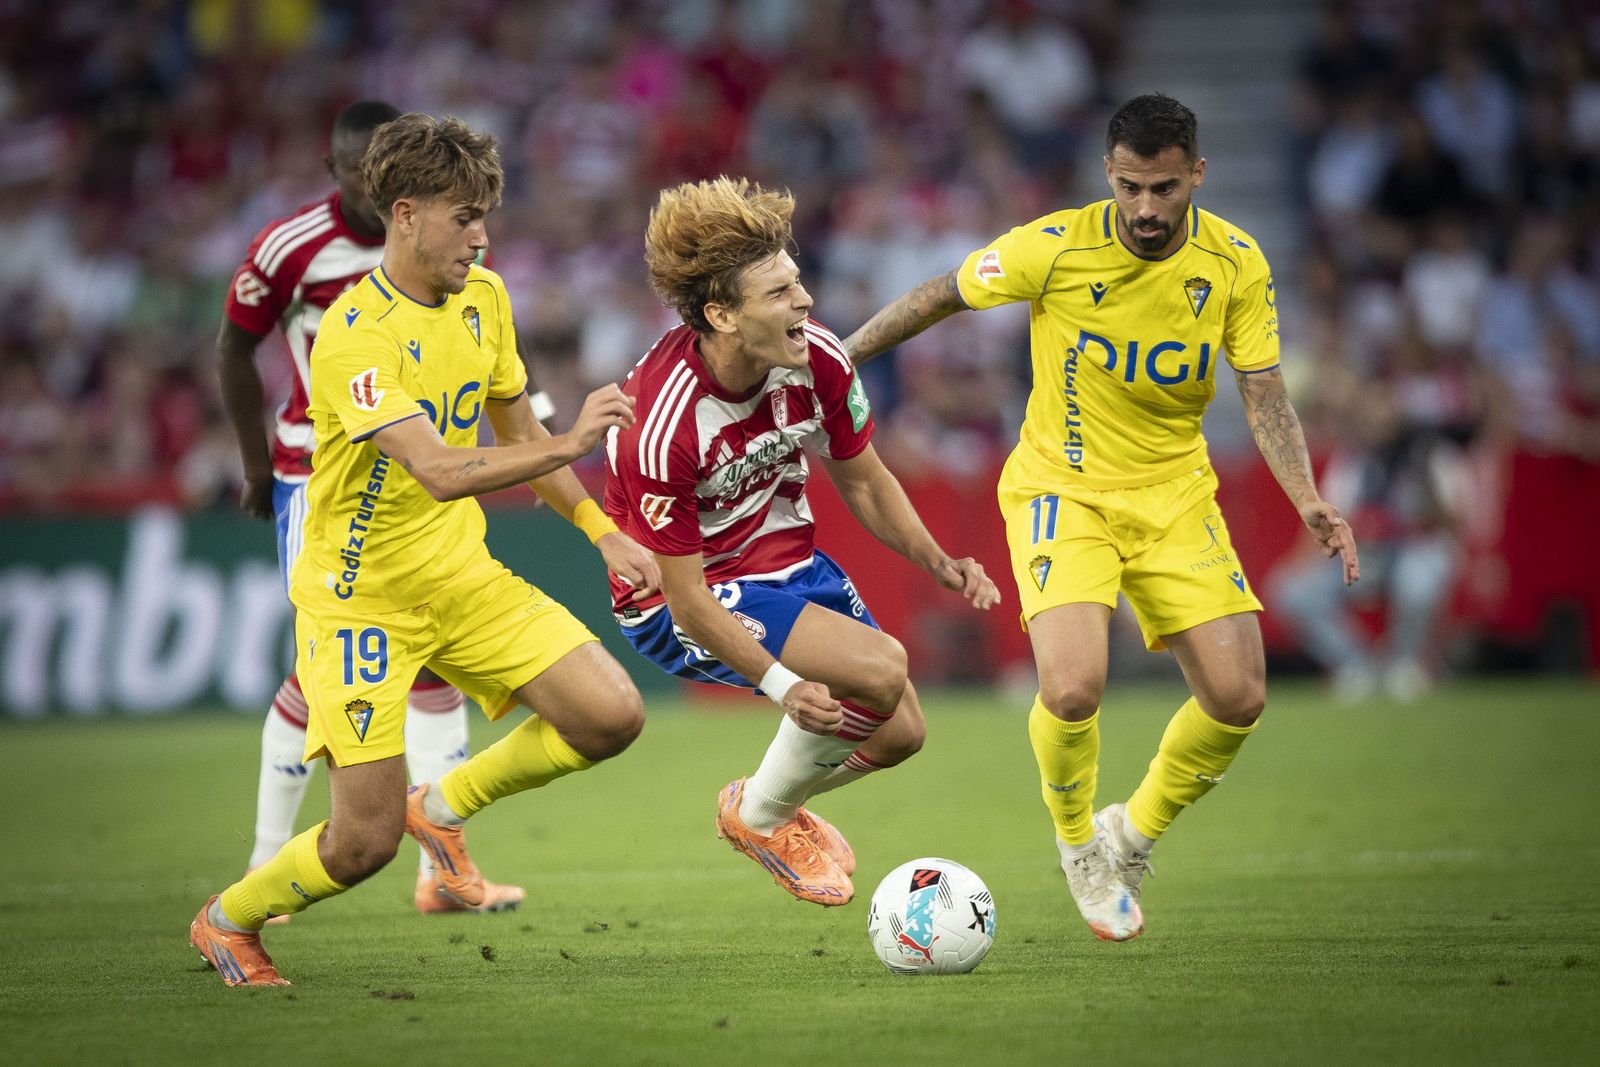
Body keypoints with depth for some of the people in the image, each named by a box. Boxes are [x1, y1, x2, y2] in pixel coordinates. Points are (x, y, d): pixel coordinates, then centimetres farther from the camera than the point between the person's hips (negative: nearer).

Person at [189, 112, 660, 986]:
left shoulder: (483, 298, 1)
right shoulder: (356, 336, -24)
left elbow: (516, 435, 16)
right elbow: (441, 473, -35)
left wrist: (601, 532, 12)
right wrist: (571, 444, -42)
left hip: (460, 575, 7)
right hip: (360, 593, -7)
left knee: (611, 716, -10)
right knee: (366, 840, -9)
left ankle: (445, 805, 15)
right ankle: (227, 922, 22)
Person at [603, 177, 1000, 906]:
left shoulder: (818, 359, -15)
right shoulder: (661, 424, -34)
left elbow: (862, 480, 5)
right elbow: (688, 601, -27)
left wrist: (937, 562, -9)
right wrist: (782, 685, -33)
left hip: (786, 559, 7)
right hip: (677, 605, -7)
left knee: (897, 734, 5)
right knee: (878, 668, -25)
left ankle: (780, 798, 36)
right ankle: (761, 815, 2)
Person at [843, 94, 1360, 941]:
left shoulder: (1235, 265, -9)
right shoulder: (1055, 249, -16)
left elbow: (1263, 393, -6)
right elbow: (941, 296, -1)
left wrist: (1306, 497, -21)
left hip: (1174, 494, 3)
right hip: (1064, 490, -3)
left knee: (1238, 697, -7)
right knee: (1072, 687, -24)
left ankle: (1136, 832, 23)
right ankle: (1078, 846, 9)